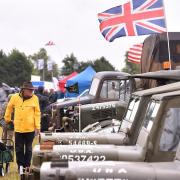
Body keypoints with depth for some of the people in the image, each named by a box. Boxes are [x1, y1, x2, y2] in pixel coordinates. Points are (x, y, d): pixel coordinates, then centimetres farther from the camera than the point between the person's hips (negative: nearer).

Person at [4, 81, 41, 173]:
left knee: (28, 148, 11)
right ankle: (20, 165, 17)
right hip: (18, 128, 1)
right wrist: (7, 119, 19)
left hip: (30, 128, -1)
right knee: (19, 148, 6)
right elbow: (9, 108, 12)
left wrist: (37, 126, -5)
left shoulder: (35, 98, -5)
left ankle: (27, 165, 22)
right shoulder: (15, 97, -4)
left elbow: (37, 113, -2)